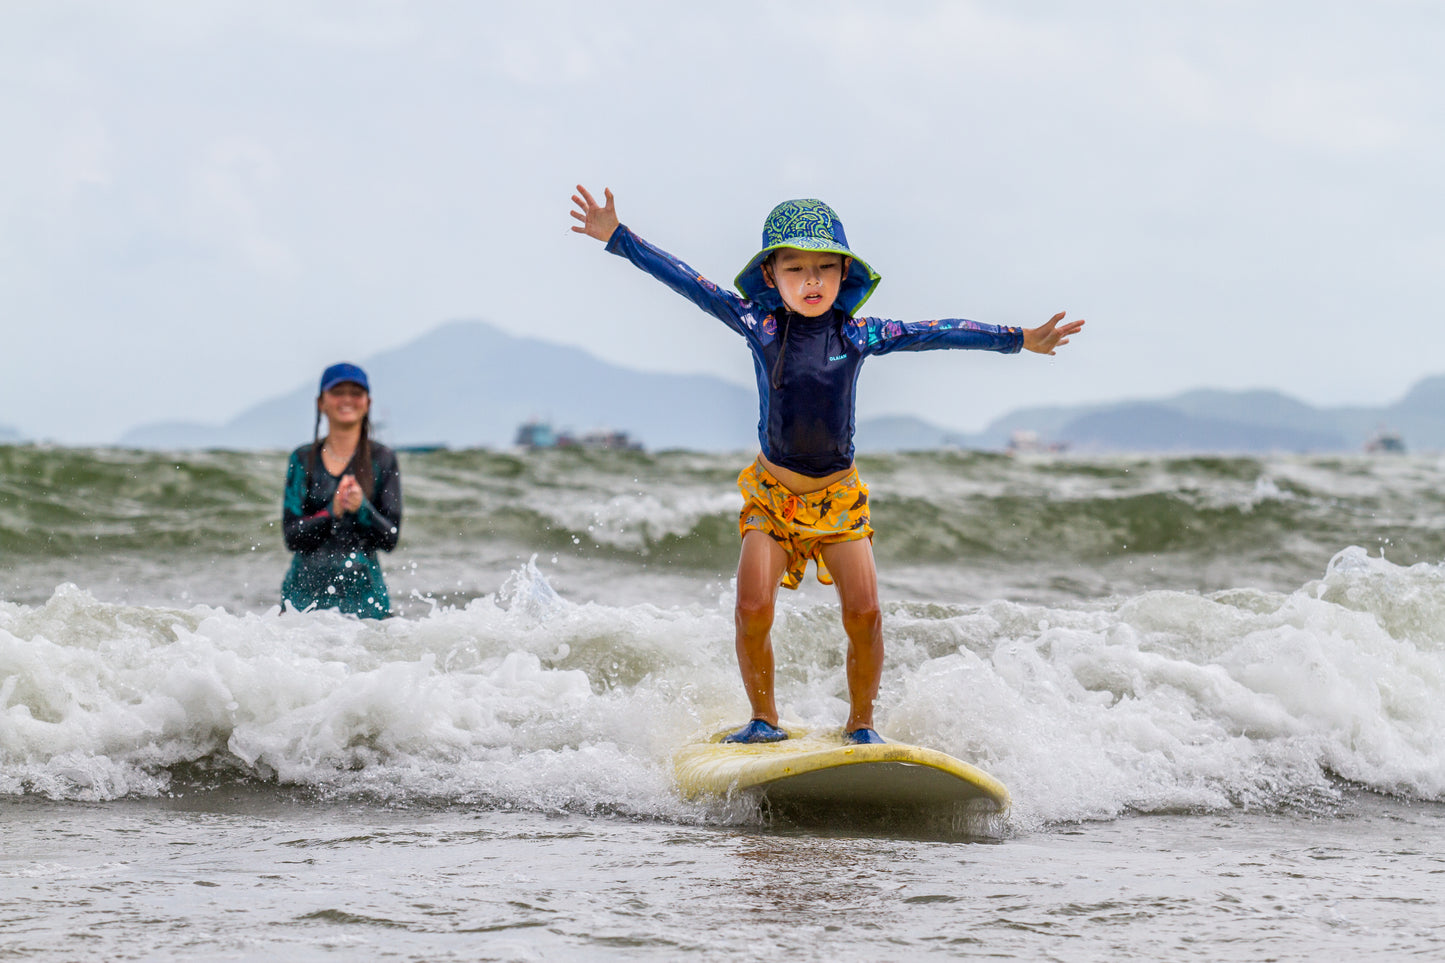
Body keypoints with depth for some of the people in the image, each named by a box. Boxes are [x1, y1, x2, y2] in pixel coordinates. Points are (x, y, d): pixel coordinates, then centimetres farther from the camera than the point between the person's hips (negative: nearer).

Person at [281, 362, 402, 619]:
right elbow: (292, 536, 0)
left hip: (363, 592, -1)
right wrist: (332, 513, -16)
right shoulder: (302, 460, 8)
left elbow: (390, 539, 1)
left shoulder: (382, 460, 5)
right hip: (305, 591, 1)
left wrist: (361, 508, -16)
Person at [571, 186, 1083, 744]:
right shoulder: (760, 326, -7)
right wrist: (617, 237, -13)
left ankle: (861, 723, 9)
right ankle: (764, 719, 7)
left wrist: (1021, 340, -1)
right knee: (753, 610, -15)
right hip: (771, 493, -1)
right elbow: (690, 285, -9)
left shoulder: (860, 335, -5)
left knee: (863, 613, -11)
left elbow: (935, 334, -2)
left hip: (839, 497, 1)